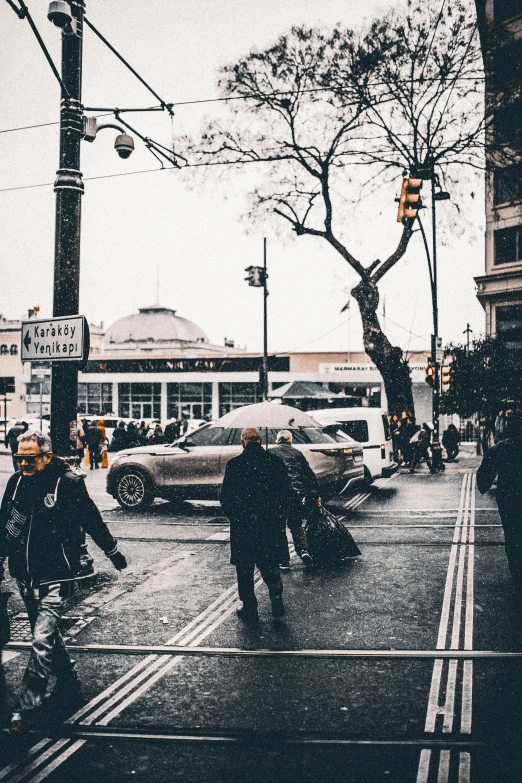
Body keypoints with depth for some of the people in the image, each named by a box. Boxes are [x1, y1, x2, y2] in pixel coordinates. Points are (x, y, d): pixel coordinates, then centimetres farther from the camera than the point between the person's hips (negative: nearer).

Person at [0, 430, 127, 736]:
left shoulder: (68, 483, -14)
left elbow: (93, 521, -3)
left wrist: (113, 552, 7)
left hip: (56, 576, -6)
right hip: (25, 576, 6)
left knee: (42, 640, -12)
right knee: (47, 634, 18)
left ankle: (27, 707, -6)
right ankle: (69, 683, 38)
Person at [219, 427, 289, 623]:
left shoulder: (234, 464, -10)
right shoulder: (276, 462, -3)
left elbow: (225, 497, -6)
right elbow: (285, 493, 0)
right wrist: (279, 517, 11)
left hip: (242, 525, -2)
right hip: (271, 524, 3)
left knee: (244, 568, 9)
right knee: (270, 564, 18)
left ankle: (250, 608, 13)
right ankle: (277, 603, 20)